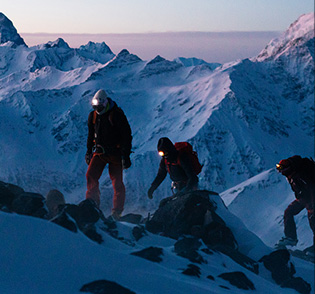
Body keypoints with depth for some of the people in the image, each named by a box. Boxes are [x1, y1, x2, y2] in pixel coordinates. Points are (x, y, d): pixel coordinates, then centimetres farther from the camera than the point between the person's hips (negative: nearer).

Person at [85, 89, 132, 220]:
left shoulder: (117, 115, -11)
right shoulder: (93, 115, 6)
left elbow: (127, 136, -10)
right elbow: (91, 135, 20)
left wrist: (126, 156, -13)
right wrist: (89, 152, 17)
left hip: (115, 153, -5)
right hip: (99, 152, 5)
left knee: (117, 182, -4)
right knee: (91, 176, -11)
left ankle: (117, 212, 4)